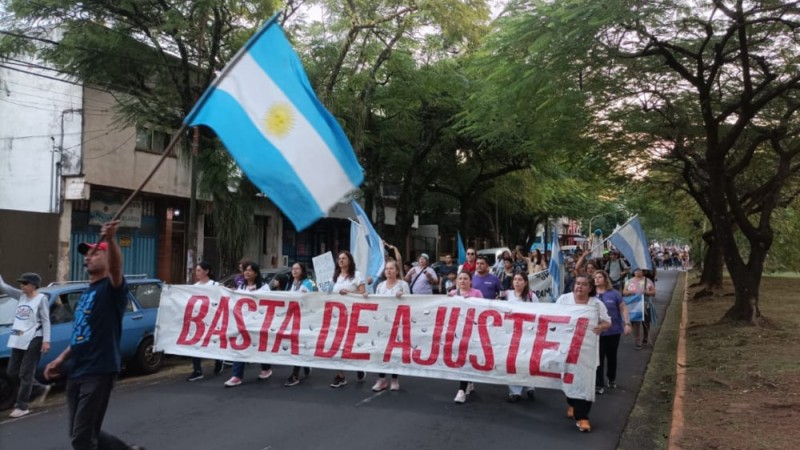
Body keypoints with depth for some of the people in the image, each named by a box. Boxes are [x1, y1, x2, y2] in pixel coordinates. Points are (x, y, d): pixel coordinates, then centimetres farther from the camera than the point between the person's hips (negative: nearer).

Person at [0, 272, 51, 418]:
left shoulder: (41, 299, -8)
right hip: (18, 341, 8)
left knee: (25, 374, -2)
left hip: (33, 340, -8)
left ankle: (22, 406, 7)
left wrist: (46, 340, -15)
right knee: (12, 372, 11)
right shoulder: (21, 296, 12)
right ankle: (42, 388, 27)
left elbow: (46, 321, -10)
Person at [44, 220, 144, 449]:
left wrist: (111, 239, -51)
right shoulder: (86, 293, 17)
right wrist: (62, 359, 17)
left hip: (99, 372, -9)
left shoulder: (112, 288, -9)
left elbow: (116, 267, -33)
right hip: (76, 373, 9)